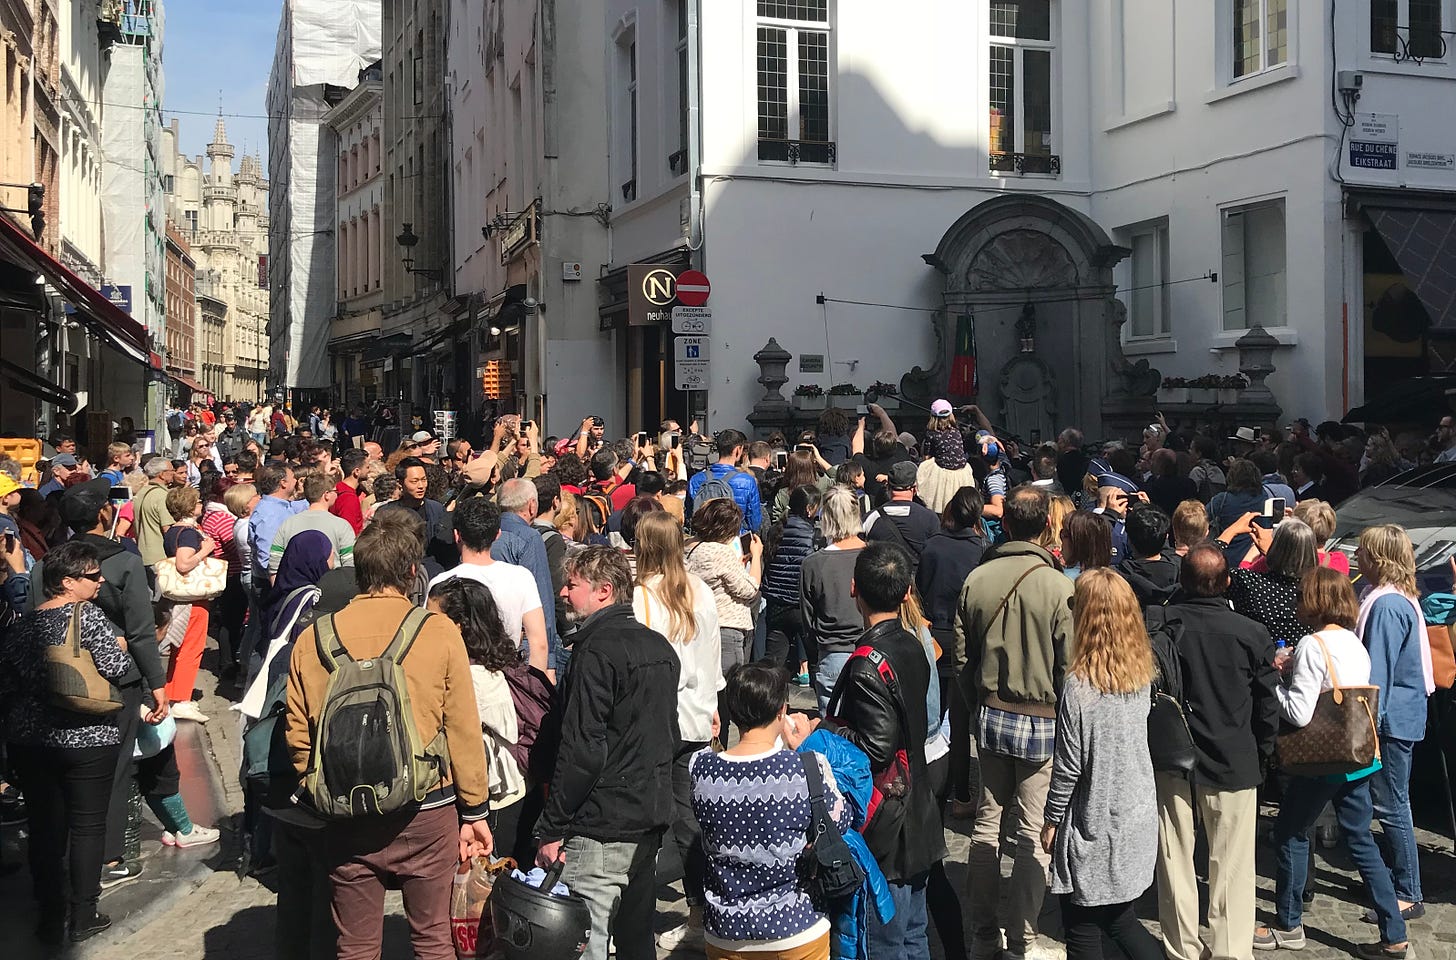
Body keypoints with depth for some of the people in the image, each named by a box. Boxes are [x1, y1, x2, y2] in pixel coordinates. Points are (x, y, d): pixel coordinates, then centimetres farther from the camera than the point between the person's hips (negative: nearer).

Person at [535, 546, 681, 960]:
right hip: (652, 817, 9)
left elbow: (582, 751, -19)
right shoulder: (660, 647, 12)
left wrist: (551, 828, -14)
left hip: (601, 825, -9)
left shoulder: (597, 651, -15)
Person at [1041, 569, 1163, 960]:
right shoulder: (1141, 675, -2)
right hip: (1136, 820, 6)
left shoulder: (1078, 685, -21)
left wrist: (1051, 820, -3)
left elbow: (1068, 767, -16)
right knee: (1120, 918, 22)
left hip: (1093, 829, -6)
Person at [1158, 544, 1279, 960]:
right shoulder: (1252, 634, -11)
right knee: (1231, 867, 8)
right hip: (1234, 764, -1)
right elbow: (1268, 707, -2)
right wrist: (1261, 758, 13)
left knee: (1175, 861, 12)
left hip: (1171, 760, 1)